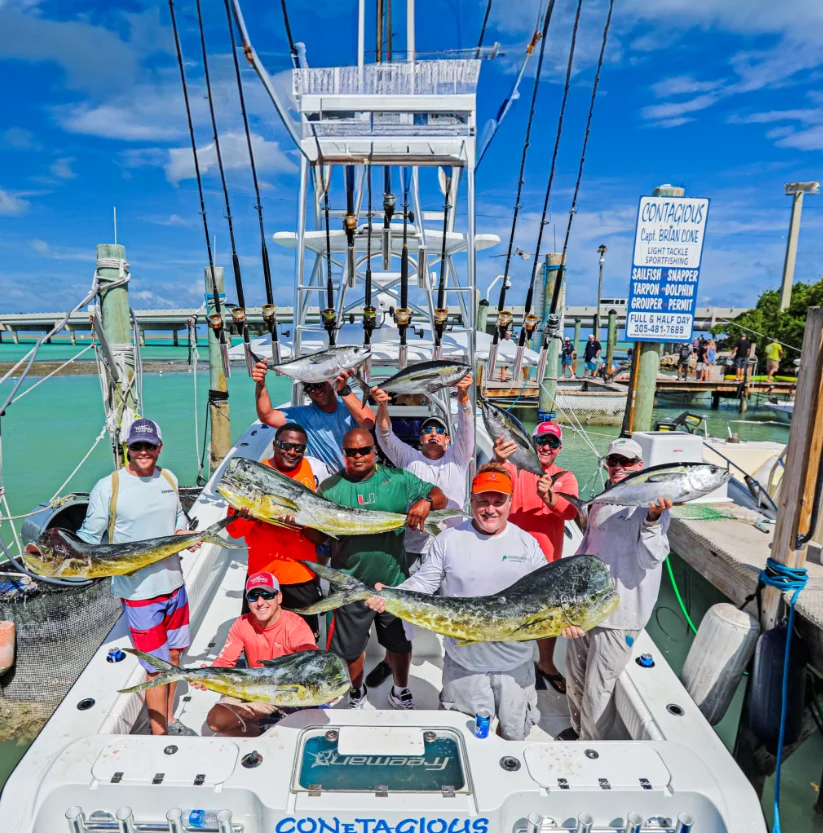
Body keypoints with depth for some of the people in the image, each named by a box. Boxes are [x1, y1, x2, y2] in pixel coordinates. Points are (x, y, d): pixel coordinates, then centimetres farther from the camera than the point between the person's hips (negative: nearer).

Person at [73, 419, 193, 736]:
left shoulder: (169, 479, 3)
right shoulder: (107, 487, -14)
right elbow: (89, 538, -12)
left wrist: (183, 532, -3)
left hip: (173, 582, 6)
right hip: (139, 591, -6)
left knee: (174, 653, 20)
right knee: (157, 668, 3)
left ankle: (170, 721, 41)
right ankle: (160, 737, 22)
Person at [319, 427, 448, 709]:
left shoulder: (397, 479, -2)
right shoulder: (330, 487, -4)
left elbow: (440, 496, -1)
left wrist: (426, 501, -23)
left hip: (394, 579, 1)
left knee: (400, 642, 19)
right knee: (351, 646, 17)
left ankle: (400, 692, 47)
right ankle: (357, 693, 47)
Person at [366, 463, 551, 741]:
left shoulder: (527, 543, -2)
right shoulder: (448, 540, -6)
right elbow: (422, 582, -4)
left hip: (516, 663, 1)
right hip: (463, 662, -1)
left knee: (514, 734, 21)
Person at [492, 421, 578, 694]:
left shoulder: (565, 477, -3)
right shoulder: (515, 470, -11)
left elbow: (571, 511, -21)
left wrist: (549, 497, -43)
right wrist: (498, 462, -56)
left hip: (548, 559, 3)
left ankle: (546, 664, 45)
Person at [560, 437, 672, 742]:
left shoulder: (652, 506, -11)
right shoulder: (601, 502, 10)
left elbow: (650, 559, -22)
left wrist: (653, 519, -37)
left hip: (618, 616, -6)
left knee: (598, 689, 4)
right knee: (575, 679, 20)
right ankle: (577, 729, 43)